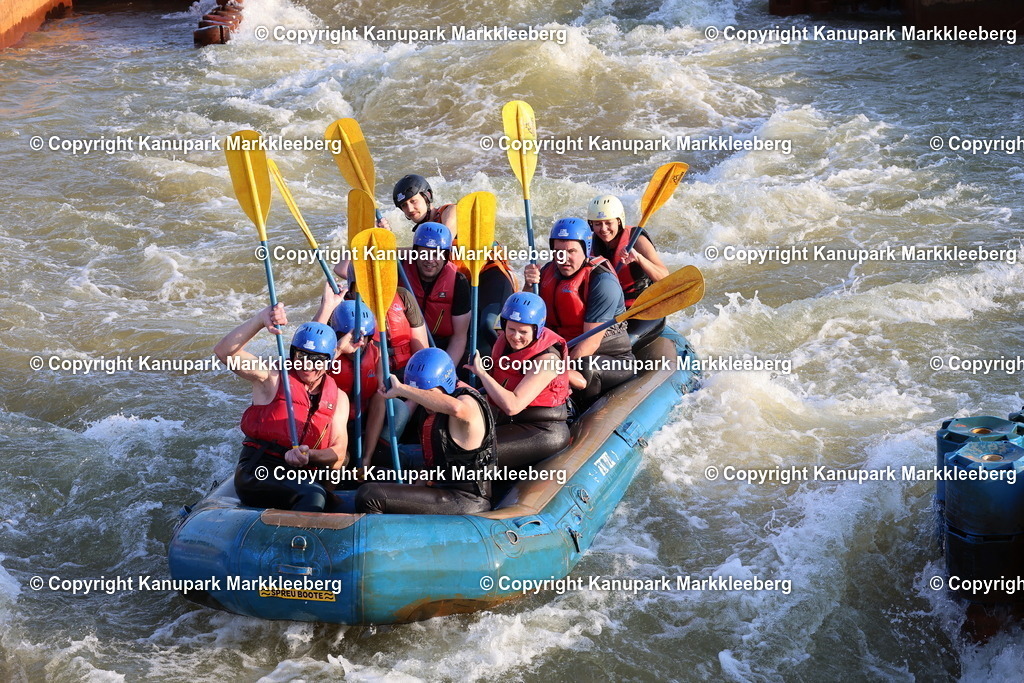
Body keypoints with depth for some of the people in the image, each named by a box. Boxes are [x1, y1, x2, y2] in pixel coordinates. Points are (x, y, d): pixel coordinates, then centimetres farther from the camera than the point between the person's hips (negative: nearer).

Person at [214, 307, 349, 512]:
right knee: (314, 495, -33)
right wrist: (260, 320, -24)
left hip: (301, 477, 5)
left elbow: (338, 453, 4)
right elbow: (224, 351, -11)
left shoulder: (338, 399, 14)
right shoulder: (273, 380, 3)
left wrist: (309, 456, -18)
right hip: (256, 474, -5)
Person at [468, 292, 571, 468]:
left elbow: (513, 406, -27)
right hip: (503, 420, 8)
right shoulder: (504, 341, 3)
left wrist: (481, 372, -20)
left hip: (543, 429, -8)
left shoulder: (547, 359, -20)